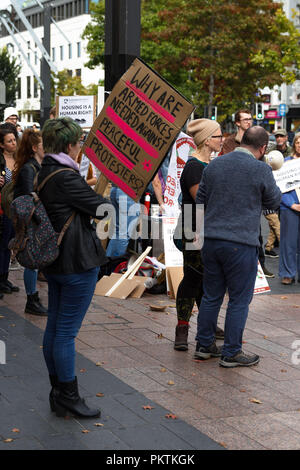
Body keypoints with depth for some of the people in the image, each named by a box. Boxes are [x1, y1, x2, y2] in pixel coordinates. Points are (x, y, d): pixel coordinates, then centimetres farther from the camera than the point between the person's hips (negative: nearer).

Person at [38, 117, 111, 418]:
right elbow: (101, 208, -16)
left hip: (55, 261, 10)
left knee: (54, 326, 14)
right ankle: (68, 398, 6)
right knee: (67, 331, -3)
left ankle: (58, 392, 24)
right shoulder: (65, 176, -20)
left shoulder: (44, 173, 10)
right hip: (78, 262, -10)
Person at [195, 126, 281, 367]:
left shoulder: (214, 165, 5)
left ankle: (205, 345, 24)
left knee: (211, 296, 16)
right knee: (239, 300, 6)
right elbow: (274, 202, 5)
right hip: (241, 243, -5)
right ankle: (231, 352, 11)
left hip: (211, 240, 6)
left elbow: (200, 201, 12)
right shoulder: (261, 170, -10)